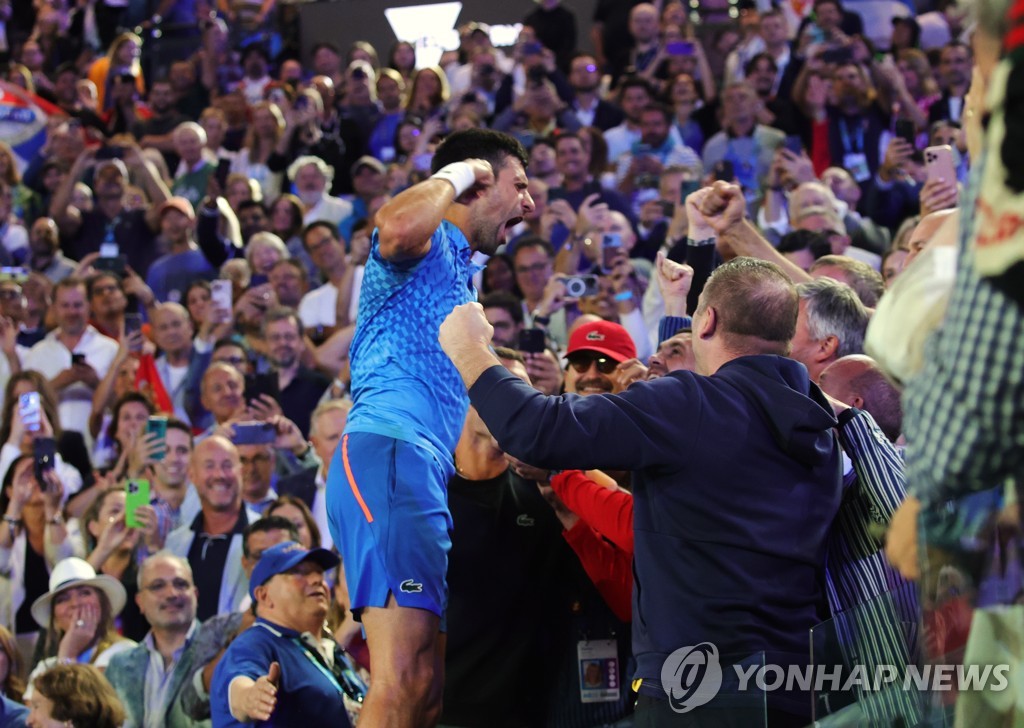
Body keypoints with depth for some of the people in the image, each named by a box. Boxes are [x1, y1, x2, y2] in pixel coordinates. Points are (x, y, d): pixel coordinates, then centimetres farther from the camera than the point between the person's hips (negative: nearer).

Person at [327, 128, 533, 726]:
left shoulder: (458, 275, 32)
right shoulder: (428, 243, 2)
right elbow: (395, 228, -26)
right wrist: (453, 176, -8)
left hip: (429, 471, 11)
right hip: (388, 453, -10)